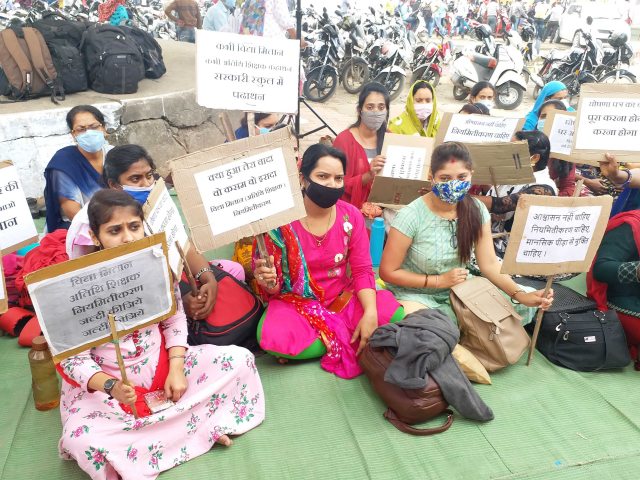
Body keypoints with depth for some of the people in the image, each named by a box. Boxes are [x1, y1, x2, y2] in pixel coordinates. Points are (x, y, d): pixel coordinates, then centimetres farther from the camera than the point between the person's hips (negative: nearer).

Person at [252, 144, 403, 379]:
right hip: (297, 303, -2)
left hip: (344, 299, 2)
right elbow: (275, 289, -9)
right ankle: (347, 343, -8)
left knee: (393, 313, -21)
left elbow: (362, 270, -4)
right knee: (273, 339, -32)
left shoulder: (351, 216, -6)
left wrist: (370, 313, -21)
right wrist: (269, 283, -34)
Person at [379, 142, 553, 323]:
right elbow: (388, 272, -15)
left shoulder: (477, 211, -7)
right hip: (417, 295, -5)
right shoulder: (411, 216, -22)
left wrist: (521, 295, -21)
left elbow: (489, 264, -5)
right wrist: (439, 280, -16)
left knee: (523, 306, -6)